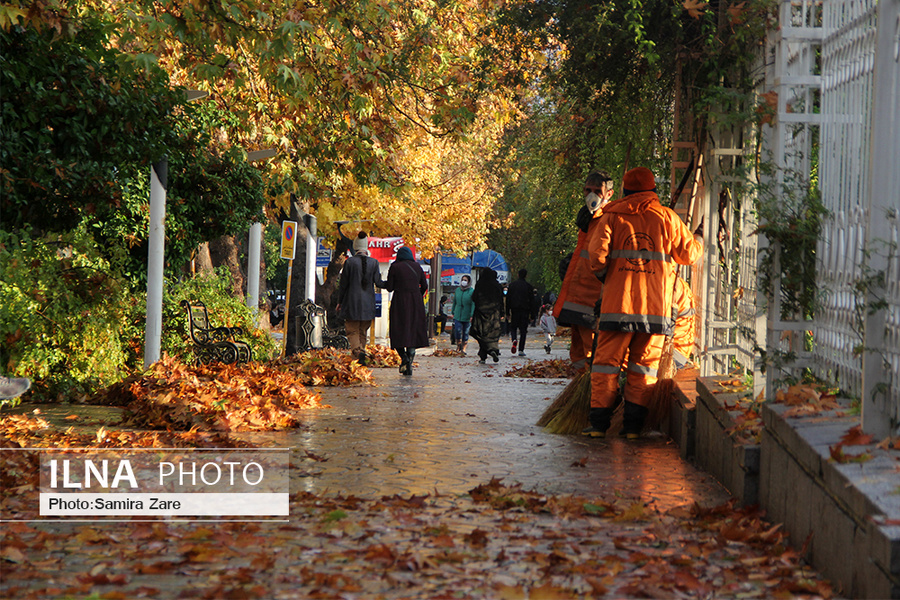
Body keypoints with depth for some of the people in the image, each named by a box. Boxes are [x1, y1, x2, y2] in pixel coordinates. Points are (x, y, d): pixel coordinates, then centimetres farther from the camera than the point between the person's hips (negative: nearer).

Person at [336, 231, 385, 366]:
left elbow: (343, 284, -4)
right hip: (368, 303, 2)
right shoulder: (373, 262, -2)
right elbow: (378, 282, -1)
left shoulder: (350, 262, -8)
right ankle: (361, 349, 14)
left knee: (352, 330, 0)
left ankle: (358, 350, -23)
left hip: (352, 303, -2)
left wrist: (340, 302, 6)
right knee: (363, 331, 14)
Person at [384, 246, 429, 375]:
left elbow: (389, 287, -4)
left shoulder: (395, 267, -3)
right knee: (412, 331, 7)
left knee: (398, 332, 2)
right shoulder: (417, 267, 8)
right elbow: (424, 286, 11)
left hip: (400, 302, -3)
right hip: (415, 302, 3)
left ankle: (404, 357, -21)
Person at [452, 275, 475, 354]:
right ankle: (458, 344, 11)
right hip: (458, 315, 2)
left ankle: (463, 348, 14)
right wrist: (453, 312, 16)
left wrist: (472, 315, -17)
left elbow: (473, 304, -9)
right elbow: (454, 302, 17)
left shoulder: (471, 292, -5)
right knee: (457, 330, -11)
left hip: (467, 317, -2)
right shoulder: (457, 290, 8)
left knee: (465, 332, 4)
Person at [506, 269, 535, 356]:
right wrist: (532, 315, 4)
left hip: (514, 310, 1)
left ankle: (514, 340, -20)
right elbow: (532, 300, -1)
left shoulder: (512, 285, 4)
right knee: (523, 330, 4)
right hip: (525, 310, -1)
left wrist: (507, 312, 9)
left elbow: (507, 299, 4)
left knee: (513, 327, 12)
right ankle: (521, 350, -1)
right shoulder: (529, 286, -1)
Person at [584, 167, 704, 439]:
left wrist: (602, 274, 11)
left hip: (618, 302, -1)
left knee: (607, 361, 4)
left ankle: (599, 422, 0)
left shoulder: (612, 216, 4)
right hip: (657, 304, 1)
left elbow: (597, 250, -8)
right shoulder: (666, 218, 7)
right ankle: (633, 424, 5)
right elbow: (689, 253, 13)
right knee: (643, 365, 9)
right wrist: (699, 236, 34)